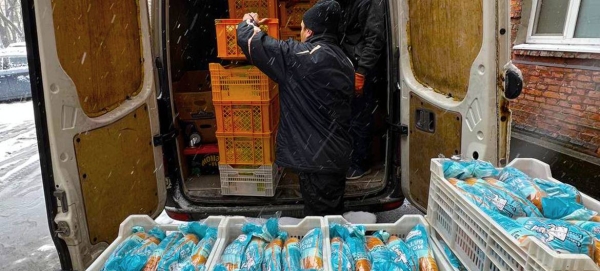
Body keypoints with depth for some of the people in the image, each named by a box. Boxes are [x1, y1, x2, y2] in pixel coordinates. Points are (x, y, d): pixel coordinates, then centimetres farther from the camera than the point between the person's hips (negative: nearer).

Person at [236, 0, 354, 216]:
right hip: (337, 155, 8)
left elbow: (251, 41, -11)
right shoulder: (343, 60, 10)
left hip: (316, 157, -8)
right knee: (333, 216, 18)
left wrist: (249, 22, 13)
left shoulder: (301, 56, -15)